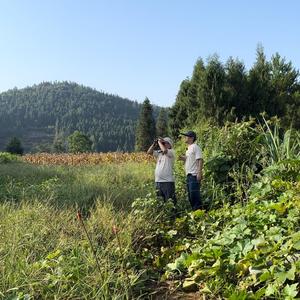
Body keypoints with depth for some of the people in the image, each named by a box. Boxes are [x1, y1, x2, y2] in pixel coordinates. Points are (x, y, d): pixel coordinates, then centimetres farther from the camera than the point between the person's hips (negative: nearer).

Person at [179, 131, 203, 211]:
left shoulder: (195, 147, -7)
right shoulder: (188, 149, 21)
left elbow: (200, 160, -15)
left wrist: (199, 173, -24)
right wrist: (183, 159, 8)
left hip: (194, 175, -10)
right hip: (189, 175, 10)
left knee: (194, 194, -12)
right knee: (190, 195, 12)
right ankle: (194, 209, 18)